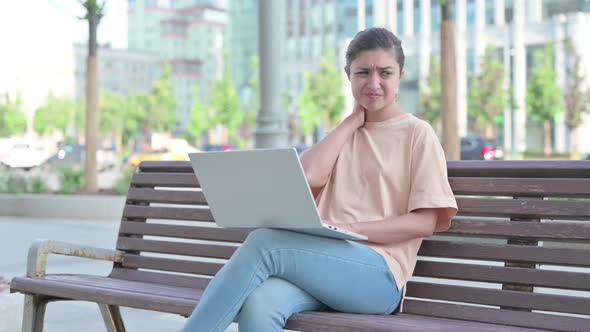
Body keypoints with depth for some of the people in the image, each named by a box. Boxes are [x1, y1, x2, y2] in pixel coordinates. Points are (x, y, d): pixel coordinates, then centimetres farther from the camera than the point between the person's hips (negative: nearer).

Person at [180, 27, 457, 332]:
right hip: (325, 262, 4)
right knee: (258, 304, -32)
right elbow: (309, 176, 3)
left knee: (264, 243, -29)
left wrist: (347, 229, -11)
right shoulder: (343, 133, 24)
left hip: (377, 273, -4)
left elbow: (425, 222, -1)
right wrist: (354, 119, 9)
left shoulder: (417, 134, 8)